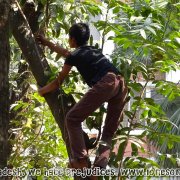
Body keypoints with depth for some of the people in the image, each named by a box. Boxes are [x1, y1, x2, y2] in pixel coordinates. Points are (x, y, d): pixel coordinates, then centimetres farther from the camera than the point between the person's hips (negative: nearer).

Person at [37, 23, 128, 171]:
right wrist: (46, 42, 60)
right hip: (121, 84, 7)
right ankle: (100, 164, -5)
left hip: (105, 84, -7)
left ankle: (80, 159, -12)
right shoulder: (93, 50, 34)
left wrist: (42, 91, 38)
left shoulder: (74, 56, 14)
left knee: (72, 119, 1)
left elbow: (58, 83, 21)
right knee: (109, 132, 12)